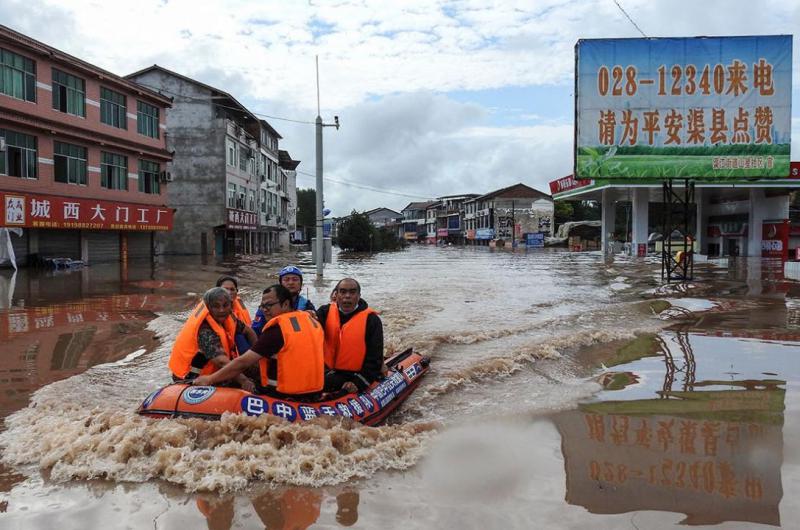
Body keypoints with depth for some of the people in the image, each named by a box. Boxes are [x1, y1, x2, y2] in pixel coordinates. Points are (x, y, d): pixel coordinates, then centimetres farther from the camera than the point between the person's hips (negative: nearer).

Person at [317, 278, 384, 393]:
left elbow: (374, 359, -6)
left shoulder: (371, 319, -5)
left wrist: (359, 383, -15)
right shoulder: (326, 312, 7)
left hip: (355, 375, -4)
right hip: (327, 372, 4)